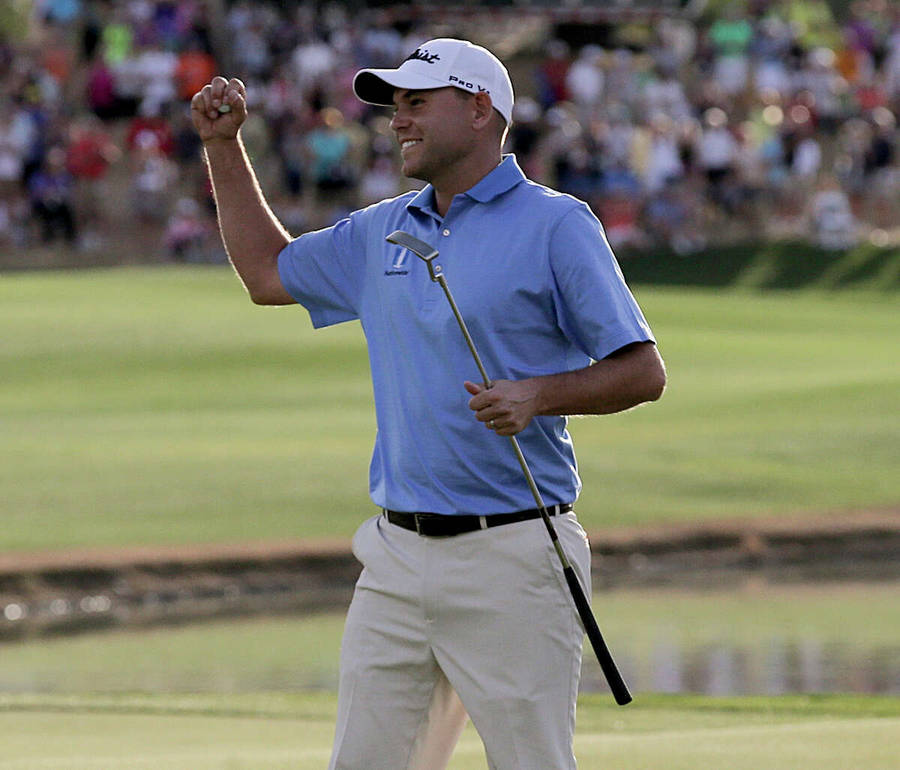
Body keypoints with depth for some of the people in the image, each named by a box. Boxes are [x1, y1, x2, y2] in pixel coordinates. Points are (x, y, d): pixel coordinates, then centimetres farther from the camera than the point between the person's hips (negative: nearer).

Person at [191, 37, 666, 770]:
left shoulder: (556, 225, -4)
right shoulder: (380, 231, 16)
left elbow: (643, 372, -6)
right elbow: (267, 272, 31)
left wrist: (537, 394, -21)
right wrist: (223, 144, 25)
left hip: (512, 559, -6)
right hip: (397, 557, 6)